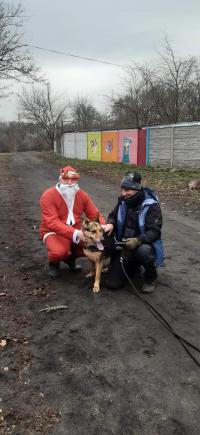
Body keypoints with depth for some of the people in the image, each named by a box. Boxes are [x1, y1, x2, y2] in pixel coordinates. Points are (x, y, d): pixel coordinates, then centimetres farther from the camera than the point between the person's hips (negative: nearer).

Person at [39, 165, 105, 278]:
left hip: (77, 232, 5)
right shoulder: (48, 196, -18)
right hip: (54, 232, -5)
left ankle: (71, 257, 12)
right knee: (60, 251, -36)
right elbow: (52, 223, -28)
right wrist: (75, 233, -40)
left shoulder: (82, 195, -2)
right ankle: (53, 263, 5)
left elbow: (95, 214, 1)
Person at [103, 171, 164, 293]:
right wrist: (110, 224, -12)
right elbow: (113, 216, 14)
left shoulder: (151, 205, -17)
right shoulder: (123, 201, -2)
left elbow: (154, 232, -23)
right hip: (123, 246, 5)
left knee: (143, 251, -42)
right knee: (112, 283, -6)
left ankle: (151, 276, -7)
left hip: (143, 244, -4)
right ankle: (133, 266, 27)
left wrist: (137, 240, -42)